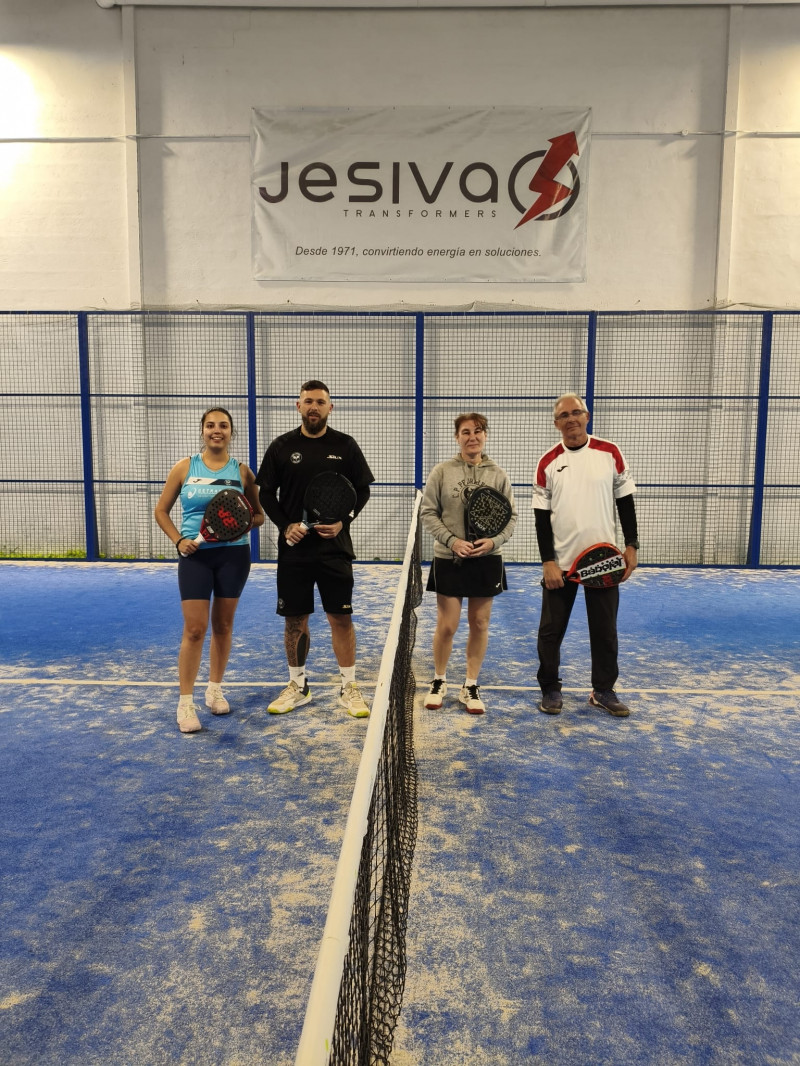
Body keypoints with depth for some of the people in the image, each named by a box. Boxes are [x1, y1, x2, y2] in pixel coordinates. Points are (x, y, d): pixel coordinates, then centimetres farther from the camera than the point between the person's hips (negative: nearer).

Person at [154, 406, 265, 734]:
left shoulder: (241, 471, 2)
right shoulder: (184, 467, 1)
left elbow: (258, 514, 9)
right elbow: (161, 511, 7)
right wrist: (178, 540, -7)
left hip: (233, 554, 2)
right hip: (195, 555, -1)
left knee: (223, 625, 11)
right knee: (194, 629, -5)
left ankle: (215, 690, 29)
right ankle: (185, 703, 5)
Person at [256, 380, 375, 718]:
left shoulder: (345, 446, 2)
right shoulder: (282, 446, 3)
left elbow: (362, 490, 4)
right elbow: (267, 494, 5)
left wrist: (343, 521, -11)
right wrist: (285, 525, -10)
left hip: (335, 547, -1)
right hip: (294, 549, 1)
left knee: (341, 617, 3)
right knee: (294, 619, 8)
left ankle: (349, 688, 16)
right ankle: (298, 686, 25)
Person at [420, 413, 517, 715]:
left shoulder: (498, 474, 2)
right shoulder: (441, 472, -3)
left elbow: (511, 516, 4)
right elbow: (428, 513, -2)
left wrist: (494, 541, -13)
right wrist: (452, 540, -15)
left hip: (487, 560, 2)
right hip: (448, 559, -2)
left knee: (480, 624, 8)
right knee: (446, 625, 3)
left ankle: (470, 687, 23)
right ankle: (439, 681, 25)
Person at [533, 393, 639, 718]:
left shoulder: (610, 453, 0)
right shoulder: (548, 463, -2)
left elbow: (625, 502, 5)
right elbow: (541, 516, -2)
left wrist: (631, 546, -1)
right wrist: (548, 562, -9)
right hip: (560, 563, 0)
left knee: (605, 630, 10)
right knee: (551, 629, 5)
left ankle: (603, 690, 26)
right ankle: (550, 689, 22)